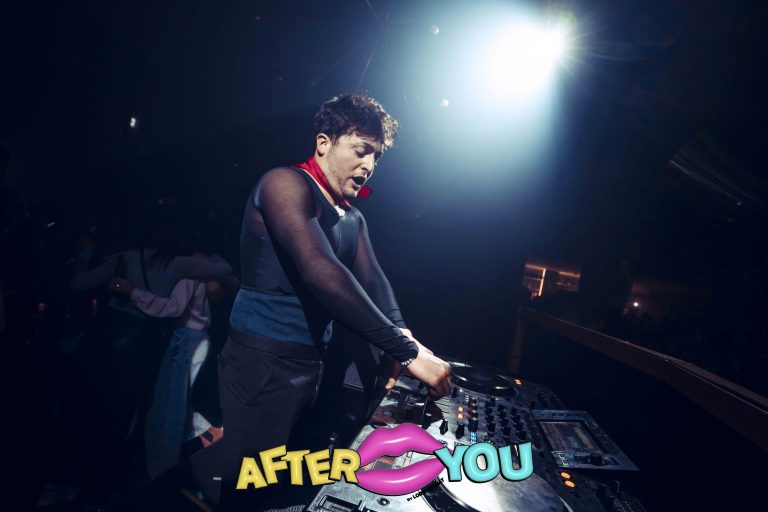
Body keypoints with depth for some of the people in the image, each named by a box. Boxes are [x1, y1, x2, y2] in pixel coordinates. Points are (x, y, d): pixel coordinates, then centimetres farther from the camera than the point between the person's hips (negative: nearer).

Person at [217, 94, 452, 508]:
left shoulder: (353, 219, 12)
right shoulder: (287, 184, -16)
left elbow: (372, 280, 1)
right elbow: (321, 273, -30)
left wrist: (402, 338, -19)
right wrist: (407, 351, -31)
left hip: (310, 364, 8)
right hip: (263, 364, -8)